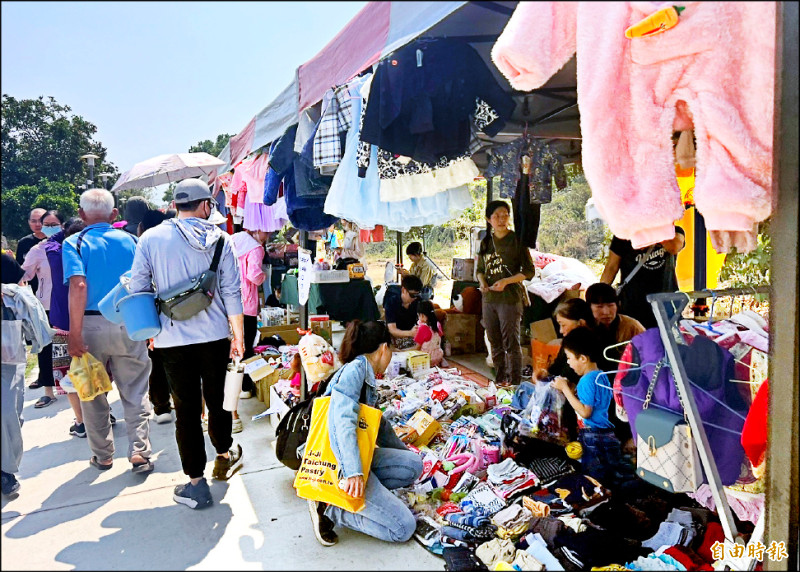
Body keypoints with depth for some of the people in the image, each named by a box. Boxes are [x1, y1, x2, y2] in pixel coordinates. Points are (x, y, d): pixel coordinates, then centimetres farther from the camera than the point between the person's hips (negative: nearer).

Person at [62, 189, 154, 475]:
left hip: (92, 324, -1)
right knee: (135, 393, 9)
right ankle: (139, 452, 6)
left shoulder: (74, 243, -4)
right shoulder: (129, 240, 4)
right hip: (129, 324, 1)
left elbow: (78, 285, -18)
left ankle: (103, 456, 25)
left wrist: (75, 334, -17)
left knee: (93, 395, 14)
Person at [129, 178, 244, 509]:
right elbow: (231, 292, -2)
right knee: (218, 400, 18)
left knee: (186, 408, 6)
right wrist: (239, 336, 4)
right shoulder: (219, 239, 0)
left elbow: (138, 289, 2)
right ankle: (224, 456, 38)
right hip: (214, 334, 1)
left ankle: (195, 482, 11)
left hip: (172, 338, 0)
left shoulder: (150, 238, 0)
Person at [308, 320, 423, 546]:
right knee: (404, 528, -8)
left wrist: (405, 452, 40)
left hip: (358, 458, 10)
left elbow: (380, 424, 28)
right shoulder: (356, 368, -15)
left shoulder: (367, 377, 15)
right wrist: (354, 472, -37)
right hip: (340, 464, -10)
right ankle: (328, 509, -5)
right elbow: (342, 420, -28)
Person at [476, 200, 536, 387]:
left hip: (510, 298, -6)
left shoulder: (516, 240, -4)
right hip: (489, 299, 6)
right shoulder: (486, 242, 12)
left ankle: (515, 383, 5)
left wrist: (506, 281, -17)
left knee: (511, 343, -4)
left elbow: (529, 271, -5)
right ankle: (500, 381, 25)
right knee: (495, 344, 13)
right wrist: (482, 282, -1)